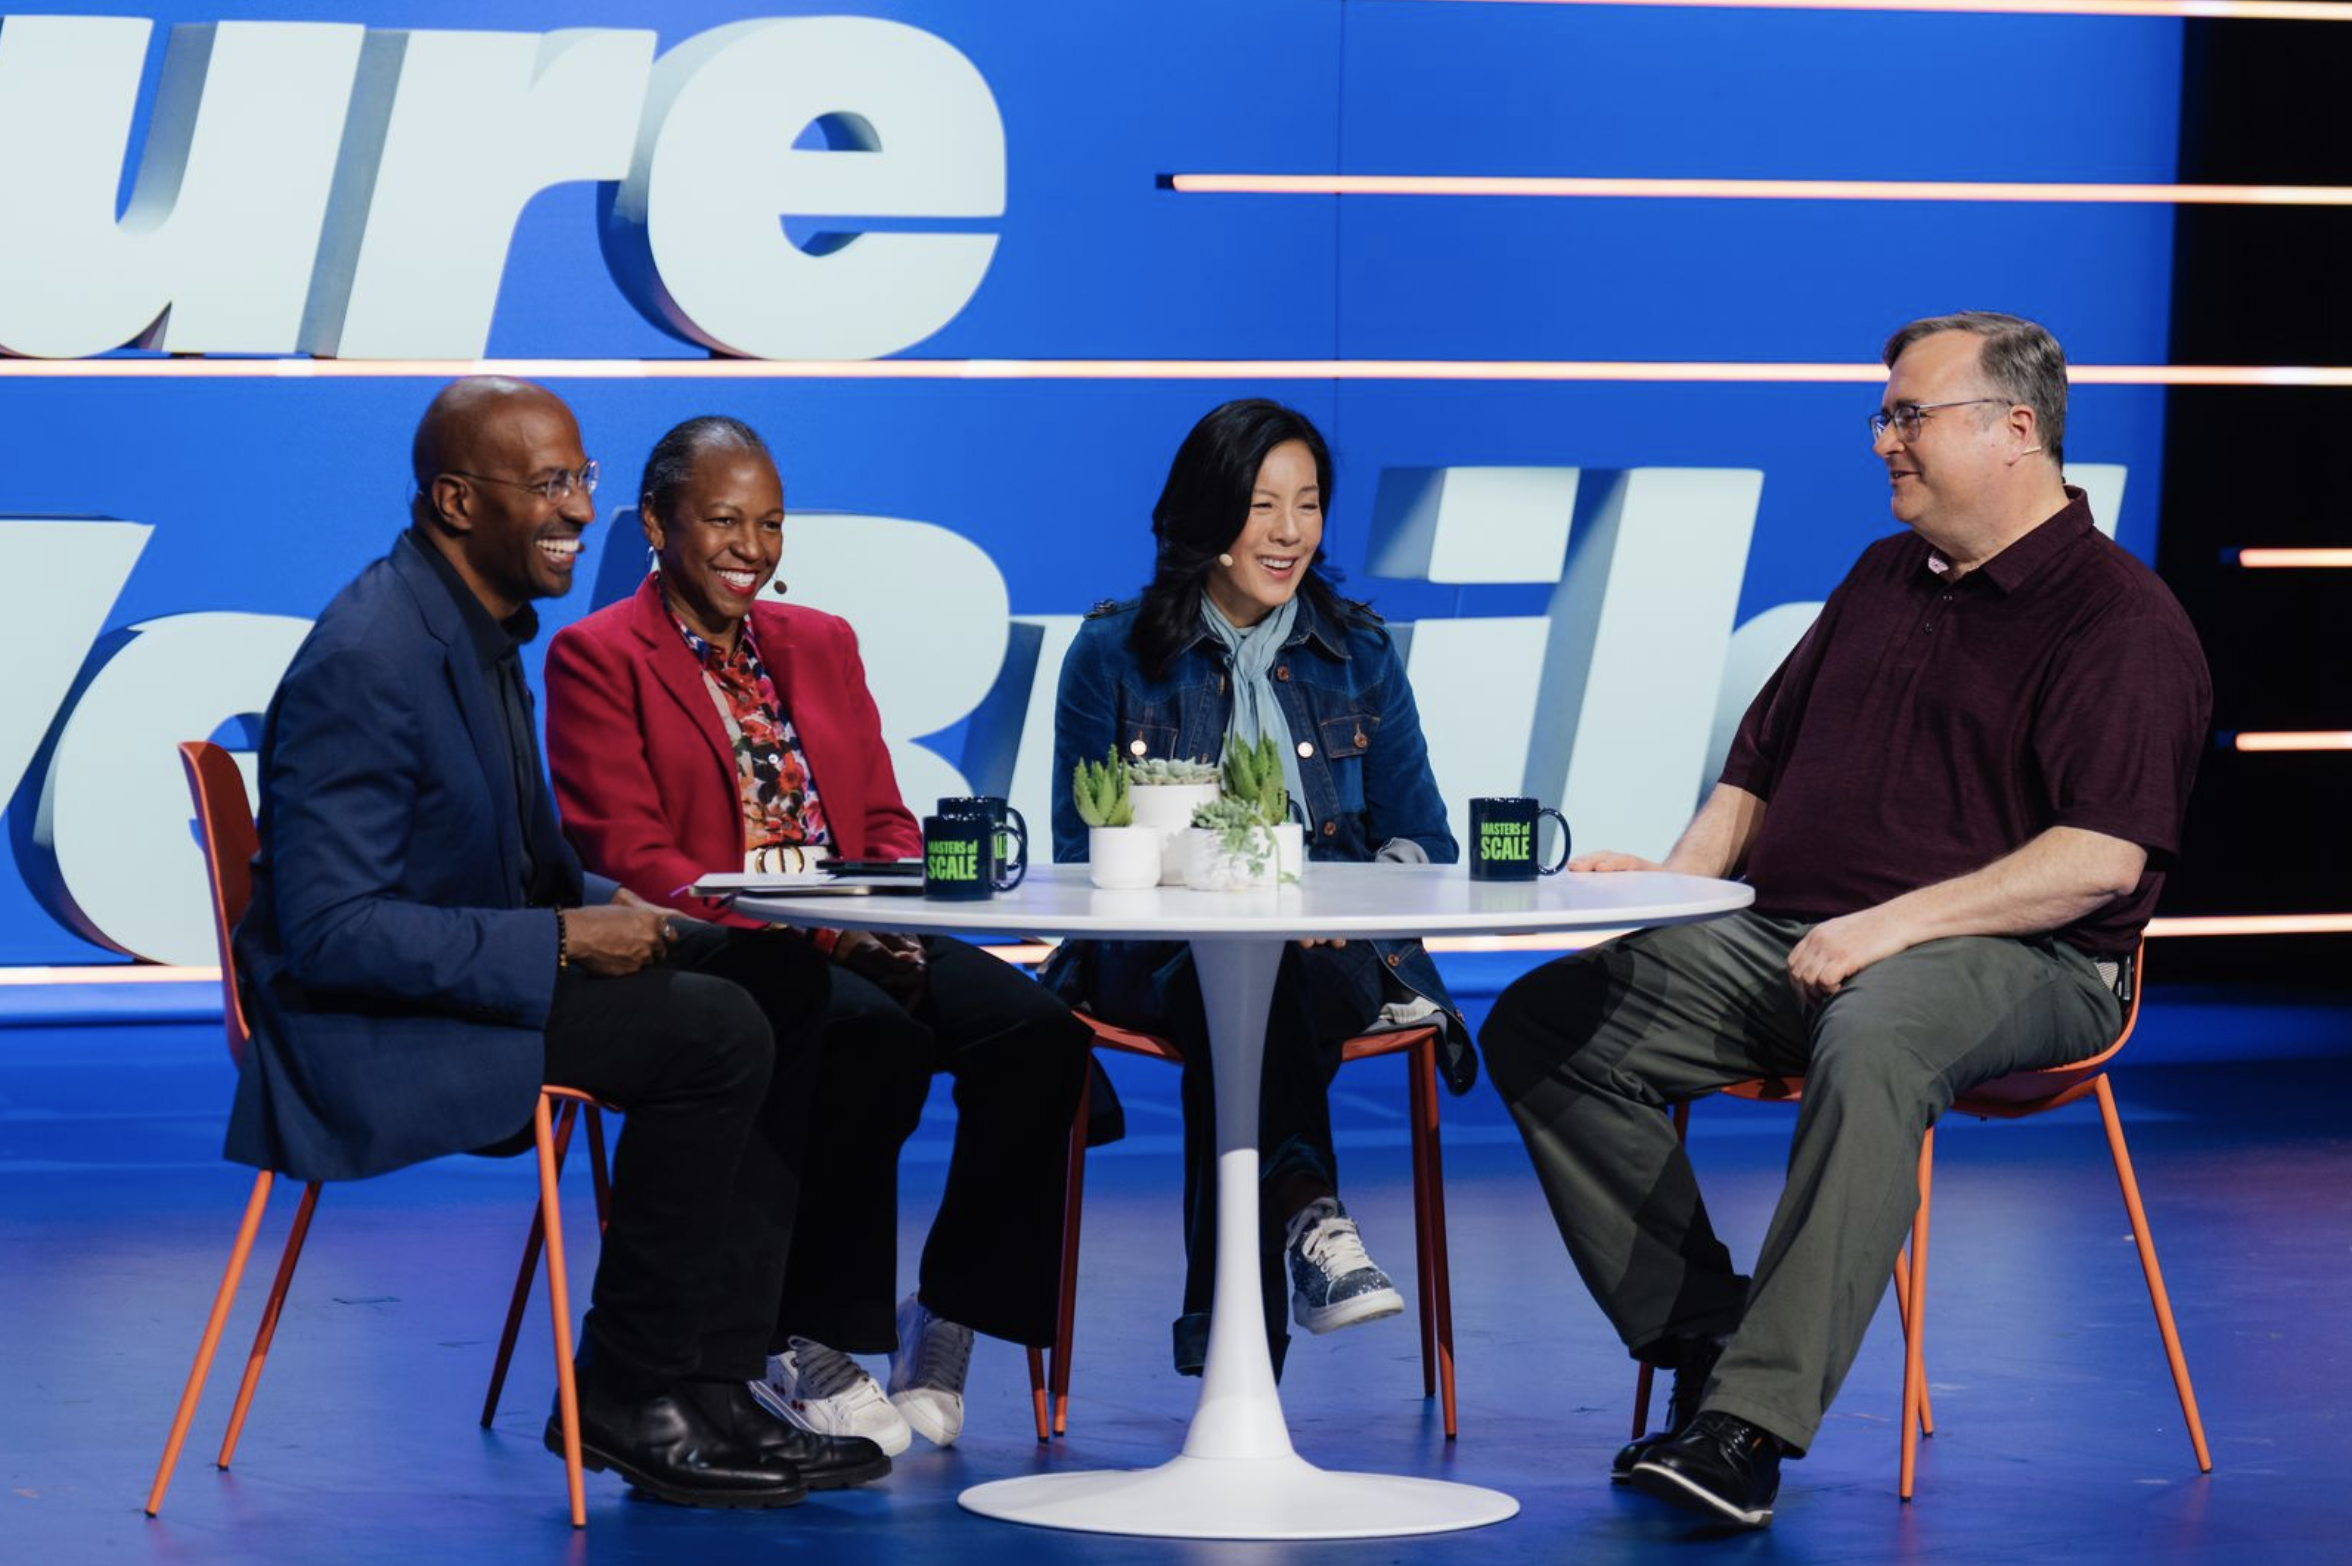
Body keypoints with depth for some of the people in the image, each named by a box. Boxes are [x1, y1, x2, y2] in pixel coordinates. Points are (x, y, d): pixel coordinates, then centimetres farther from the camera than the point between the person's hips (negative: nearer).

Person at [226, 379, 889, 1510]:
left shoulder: (480, 626, 11)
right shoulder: (365, 662, -21)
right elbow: (329, 929, -26)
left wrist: (599, 903, -1)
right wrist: (562, 939, -23)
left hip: (472, 976, 10)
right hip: (368, 1038, -10)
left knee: (780, 977, -1)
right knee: (716, 1033, -22)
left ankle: (711, 1383, -4)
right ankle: (631, 1399, -9)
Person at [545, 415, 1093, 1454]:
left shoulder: (822, 644, 21)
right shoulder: (596, 657, 1)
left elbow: (883, 820, 18)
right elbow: (629, 856, -9)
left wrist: (892, 918, -8)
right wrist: (816, 932, -19)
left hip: (859, 942, 6)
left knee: (1038, 1032, -21)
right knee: (877, 1039, -35)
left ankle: (947, 1323, -9)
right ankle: (808, 1353, -22)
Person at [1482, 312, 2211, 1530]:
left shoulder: (2122, 618, -3)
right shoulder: (1879, 581, 22)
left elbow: (2103, 858, -16)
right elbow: (1762, 766, 27)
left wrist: (1898, 923, -23)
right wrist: (1679, 875, 7)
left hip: (2013, 959, -7)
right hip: (1783, 939, 7)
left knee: (1873, 1046, -42)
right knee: (1540, 1026, -12)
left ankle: (1750, 1424, -46)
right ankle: (1704, 1340, -14)